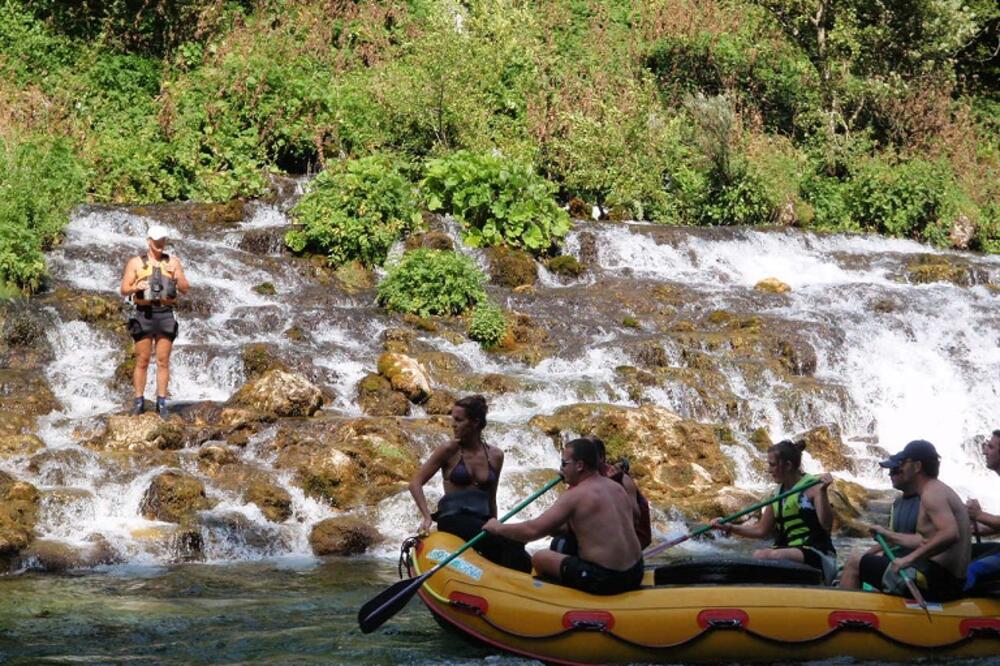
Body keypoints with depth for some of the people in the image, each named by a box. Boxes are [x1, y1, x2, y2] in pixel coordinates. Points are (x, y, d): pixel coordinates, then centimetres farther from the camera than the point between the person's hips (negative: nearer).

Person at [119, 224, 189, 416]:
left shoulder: (173, 262, 9)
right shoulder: (135, 262, 5)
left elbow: (185, 289, 6)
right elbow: (124, 290, 3)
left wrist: (176, 276, -12)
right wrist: (137, 287, -18)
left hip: (166, 314, 1)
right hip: (144, 314, -1)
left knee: (163, 362, 1)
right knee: (142, 361, 1)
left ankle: (161, 402, 6)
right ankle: (139, 402, 6)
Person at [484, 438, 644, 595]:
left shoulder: (575, 496, -14)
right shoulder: (617, 488, 10)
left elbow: (534, 530, -14)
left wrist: (497, 528, 1)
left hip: (605, 581, -8)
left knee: (539, 558, 7)